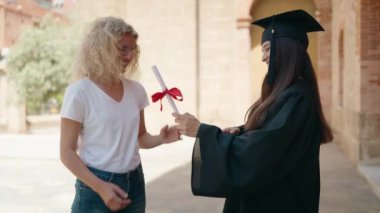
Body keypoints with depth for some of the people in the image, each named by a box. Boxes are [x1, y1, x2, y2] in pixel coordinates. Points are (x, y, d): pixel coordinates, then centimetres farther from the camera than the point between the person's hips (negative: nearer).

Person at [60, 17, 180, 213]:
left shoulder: (135, 89, 2)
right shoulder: (79, 92, -13)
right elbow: (67, 152, -11)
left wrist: (160, 139, -8)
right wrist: (100, 187, -20)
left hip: (134, 184, 5)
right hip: (96, 186, -5)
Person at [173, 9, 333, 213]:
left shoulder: (297, 98, -23)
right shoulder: (286, 93, 7)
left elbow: (259, 150, -28)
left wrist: (202, 131, -24)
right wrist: (239, 131, -6)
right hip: (269, 195, 9)